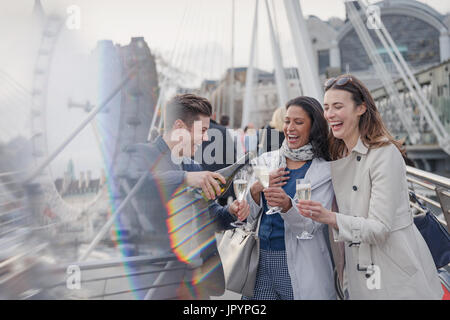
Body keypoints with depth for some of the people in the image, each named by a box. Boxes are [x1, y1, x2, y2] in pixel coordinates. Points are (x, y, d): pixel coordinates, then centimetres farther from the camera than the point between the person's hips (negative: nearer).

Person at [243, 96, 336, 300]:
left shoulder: (325, 171, -5)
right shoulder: (265, 160, 6)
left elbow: (310, 226, -14)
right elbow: (246, 216, 7)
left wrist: (287, 205, -32)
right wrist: (256, 189, -12)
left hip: (299, 267, -3)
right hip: (261, 262, 3)